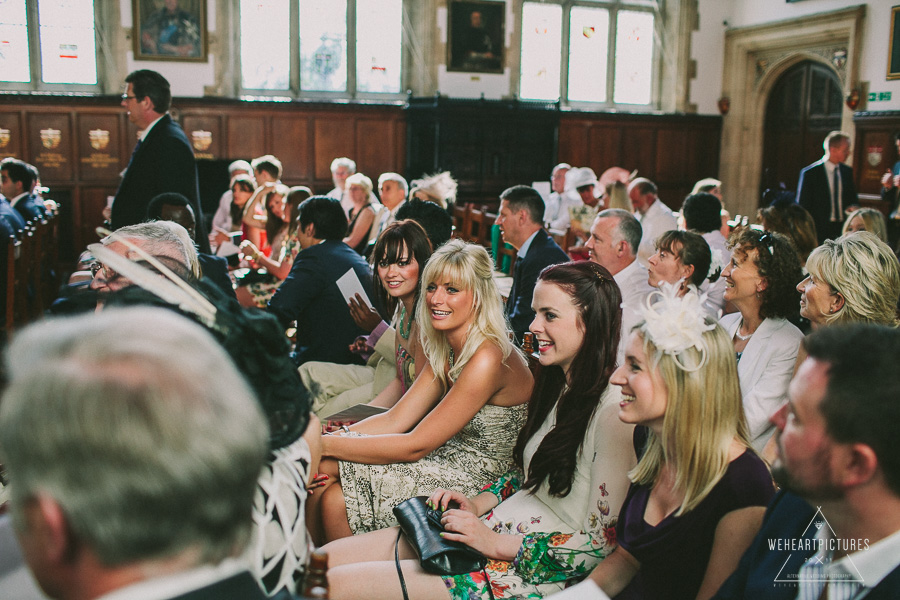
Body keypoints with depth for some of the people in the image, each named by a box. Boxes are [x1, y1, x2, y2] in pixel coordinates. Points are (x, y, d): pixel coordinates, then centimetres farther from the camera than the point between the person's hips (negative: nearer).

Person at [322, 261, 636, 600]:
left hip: (533, 572, -8)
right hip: (489, 528, 8)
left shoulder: (614, 410, -18)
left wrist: (497, 544, -16)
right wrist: (477, 504, 4)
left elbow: (601, 543, -17)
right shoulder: (557, 386, 10)